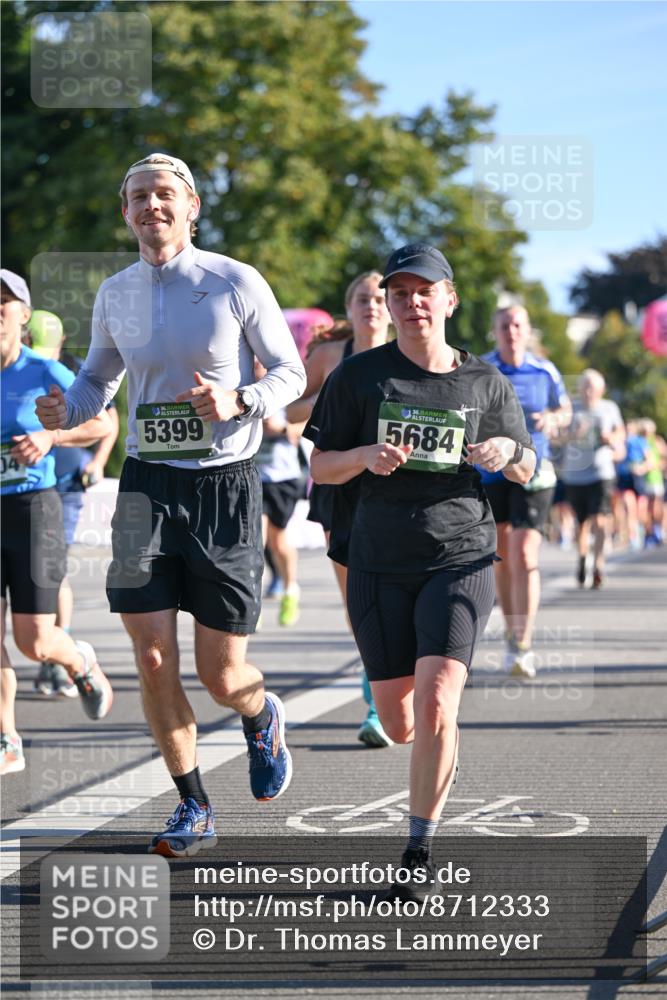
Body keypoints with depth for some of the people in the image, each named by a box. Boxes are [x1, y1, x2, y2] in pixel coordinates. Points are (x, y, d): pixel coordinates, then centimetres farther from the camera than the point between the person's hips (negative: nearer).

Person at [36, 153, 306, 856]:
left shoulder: (236, 284, -5)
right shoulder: (115, 295, 6)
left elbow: (291, 373, 1)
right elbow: (96, 378, 19)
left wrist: (238, 401, -20)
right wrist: (64, 411, -4)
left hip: (225, 486, -3)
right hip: (147, 485, 3)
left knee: (221, 674, 0)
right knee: (152, 662, -5)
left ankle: (262, 717, 38)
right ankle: (193, 807, 14)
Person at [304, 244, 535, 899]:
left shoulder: (485, 383, 4)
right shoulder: (360, 375, 2)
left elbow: (526, 471, 13)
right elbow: (319, 468, 4)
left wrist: (508, 451, -10)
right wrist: (367, 457, -16)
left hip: (460, 557, -1)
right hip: (379, 563, 1)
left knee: (435, 706, -18)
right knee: (400, 726, 6)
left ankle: (420, 851, -3)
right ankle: (438, 750, 44)